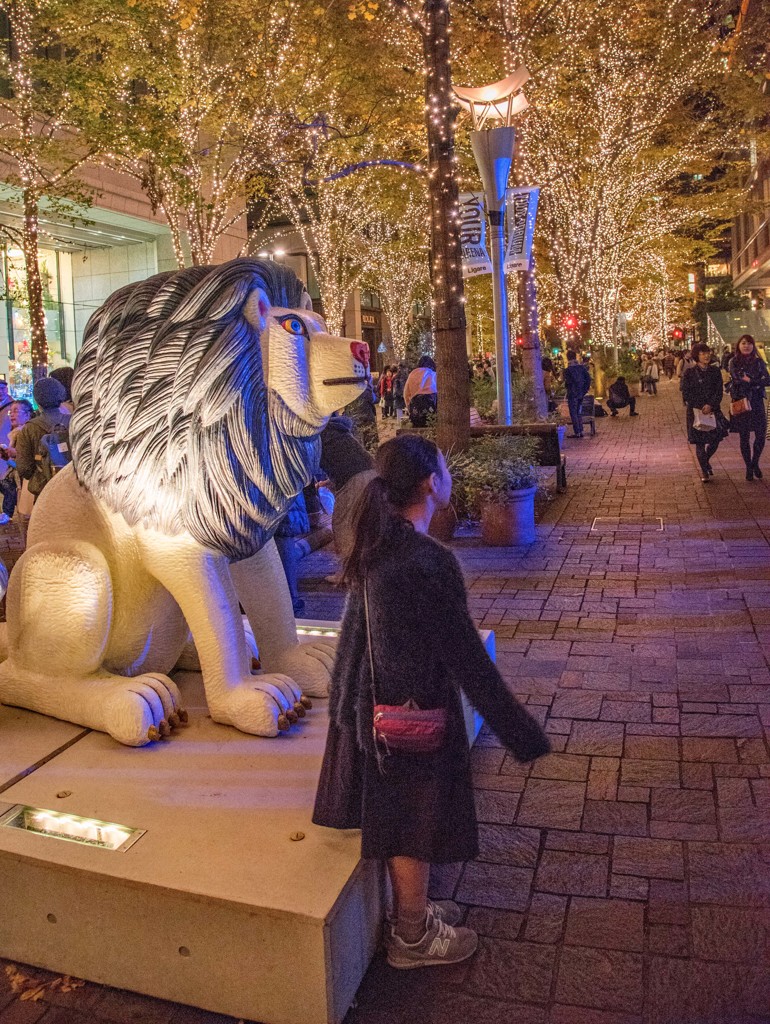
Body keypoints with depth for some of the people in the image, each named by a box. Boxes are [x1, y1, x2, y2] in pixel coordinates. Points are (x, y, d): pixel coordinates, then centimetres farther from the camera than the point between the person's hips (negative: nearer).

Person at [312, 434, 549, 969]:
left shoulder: (373, 547, -1)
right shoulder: (430, 562, -28)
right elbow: (467, 658, -24)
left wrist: (345, 699, 23)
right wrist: (521, 732, -15)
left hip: (373, 702, 8)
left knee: (397, 816, 24)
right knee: (417, 823, 12)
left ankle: (410, 909, 45)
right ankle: (412, 937, 33)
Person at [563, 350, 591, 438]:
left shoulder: (568, 370, -13)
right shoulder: (582, 367, 3)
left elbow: (568, 382, -15)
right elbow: (588, 378, 2)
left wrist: (566, 385, 7)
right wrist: (585, 389, 9)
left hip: (572, 394, -6)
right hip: (581, 394, 6)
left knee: (573, 413, 0)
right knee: (579, 413, 15)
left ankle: (576, 432, -2)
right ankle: (580, 431, 16)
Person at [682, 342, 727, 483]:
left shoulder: (715, 371, 6)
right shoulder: (689, 373, -2)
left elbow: (719, 391, 1)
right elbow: (686, 394, -6)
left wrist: (710, 405, -15)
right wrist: (700, 408, -14)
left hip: (713, 410, 2)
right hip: (695, 411, -2)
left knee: (716, 437, -3)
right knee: (699, 441, 0)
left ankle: (706, 460, 27)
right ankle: (704, 471, 14)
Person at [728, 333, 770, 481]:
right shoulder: (734, 362, 0)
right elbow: (736, 380, -15)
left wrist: (749, 381, -15)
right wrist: (757, 382, -14)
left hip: (757, 402, 2)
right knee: (744, 437, 4)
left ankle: (755, 463, 21)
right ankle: (749, 467, 17)